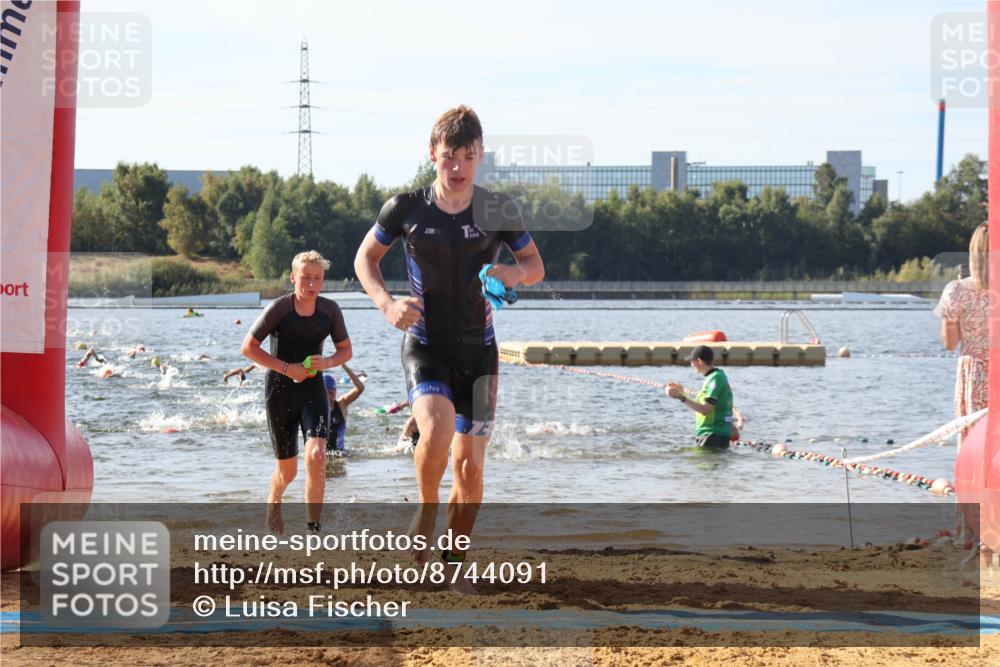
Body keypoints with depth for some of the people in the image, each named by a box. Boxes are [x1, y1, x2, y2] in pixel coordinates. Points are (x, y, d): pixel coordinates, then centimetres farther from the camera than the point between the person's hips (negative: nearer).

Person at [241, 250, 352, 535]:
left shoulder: (330, 310, -1)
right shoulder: (279, 309, -11)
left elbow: (345, 350, 10)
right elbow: (248, 348, -9)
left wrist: (328, 362, -12)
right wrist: (286, 367, -16)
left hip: (313, 388, 2)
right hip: (280, 391, -2)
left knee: (316, 455, -22)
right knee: (288, 470, 7)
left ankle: (313, 528, -14)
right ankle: (274, 500, 44)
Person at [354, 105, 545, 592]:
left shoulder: (498, 210, -3)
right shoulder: (406, 208, -7)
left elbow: (536, 267, 9)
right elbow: (365, 258, 7)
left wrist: (513, 273, -15)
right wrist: (386, 303, -11)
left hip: (479, 351, 2)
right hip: (425, 347, -2)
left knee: (469, 467, 3)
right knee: (437, 430, -30)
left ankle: (454, 563, 23)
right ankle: (426, 510, -1)